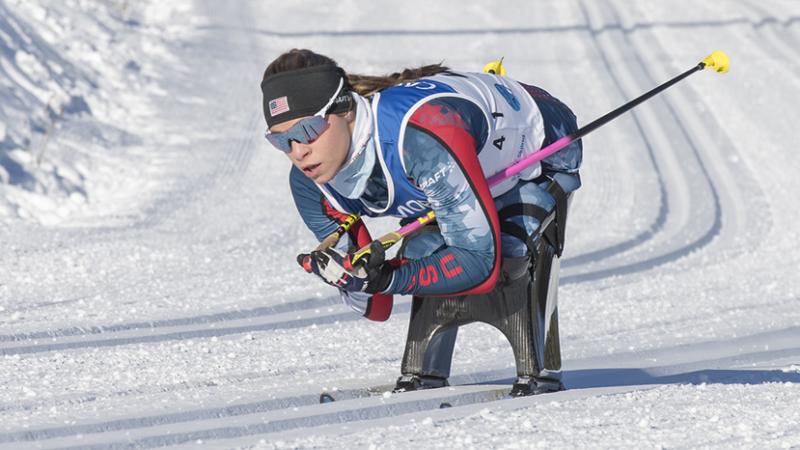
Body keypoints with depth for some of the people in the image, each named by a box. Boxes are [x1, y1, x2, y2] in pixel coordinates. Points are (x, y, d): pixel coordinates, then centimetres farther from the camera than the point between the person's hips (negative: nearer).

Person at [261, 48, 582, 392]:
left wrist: (387, 279, -50)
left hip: (543, 149, -6)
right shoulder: (310, 184, -22)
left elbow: (480, 264, -42)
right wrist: (359, 280, -36)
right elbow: (373, 308, -13)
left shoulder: (420, 135, -46)